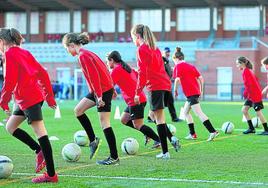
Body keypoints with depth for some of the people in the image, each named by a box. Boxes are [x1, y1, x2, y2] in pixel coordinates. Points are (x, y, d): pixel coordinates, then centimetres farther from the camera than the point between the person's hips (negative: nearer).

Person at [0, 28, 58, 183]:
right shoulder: (24, 52, 19)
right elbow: (42, 72, 17)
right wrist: (49, 96, 17)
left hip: (28, 99, -9)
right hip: (37, 96, 9)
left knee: (40, 133, -10)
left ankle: (51, 175, -11)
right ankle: (40, 151, 10)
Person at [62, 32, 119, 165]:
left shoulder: (83, 56, -16)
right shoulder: (86, 54, 13)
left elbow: (94, 76, -22)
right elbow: (101, 69, 18)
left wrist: (99, 95, -23)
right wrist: (111, 89, 20)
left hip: (103, 90, -10)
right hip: (100, 89, 10)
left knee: (104, 123, -7)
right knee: (78, 110, 11)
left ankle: (114, 158, -3)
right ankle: (93, 140, 15)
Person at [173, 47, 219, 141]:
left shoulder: (178, 66, -2)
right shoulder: (191, 66, 19)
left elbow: (177, 79, -15)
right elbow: (200, 78, 13)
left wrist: (175, 90, -3)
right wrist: (201, 90, 18)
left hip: (190, 93, -8)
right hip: (196, 91, 9)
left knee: (199, 113, -12)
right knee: (186, 112, 20)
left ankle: (213, 131, -22)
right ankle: (192, 134, 19)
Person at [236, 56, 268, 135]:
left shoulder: (245, 71, -16)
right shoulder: (248, 71, 12)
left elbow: (249, 84, -23)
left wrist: (245, 94, -12)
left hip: (255, 95, -10)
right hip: (251, 95, 10)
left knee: (258, 112, -4)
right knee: (244, 110, 9)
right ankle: (251, 128, 13)